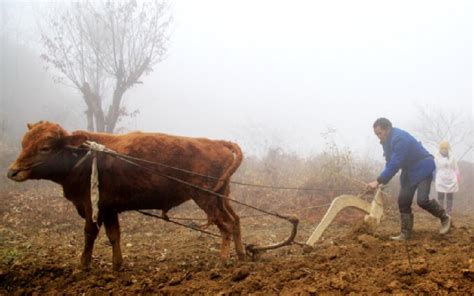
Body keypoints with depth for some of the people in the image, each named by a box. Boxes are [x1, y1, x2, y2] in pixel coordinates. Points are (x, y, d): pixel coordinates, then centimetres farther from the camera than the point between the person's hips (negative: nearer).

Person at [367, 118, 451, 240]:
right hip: (409, 170, 9)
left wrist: (379, 181, -32)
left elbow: (394, 164, -33)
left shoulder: (400, 139, -30)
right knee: (403, 201, 1)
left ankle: (444, 218, 7)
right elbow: (390, 162, 9)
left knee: (422, 200, -18)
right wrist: (382, 180, -1)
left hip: (423, 168, -9)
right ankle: (405, 233, 5)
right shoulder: (387, 140, 1)